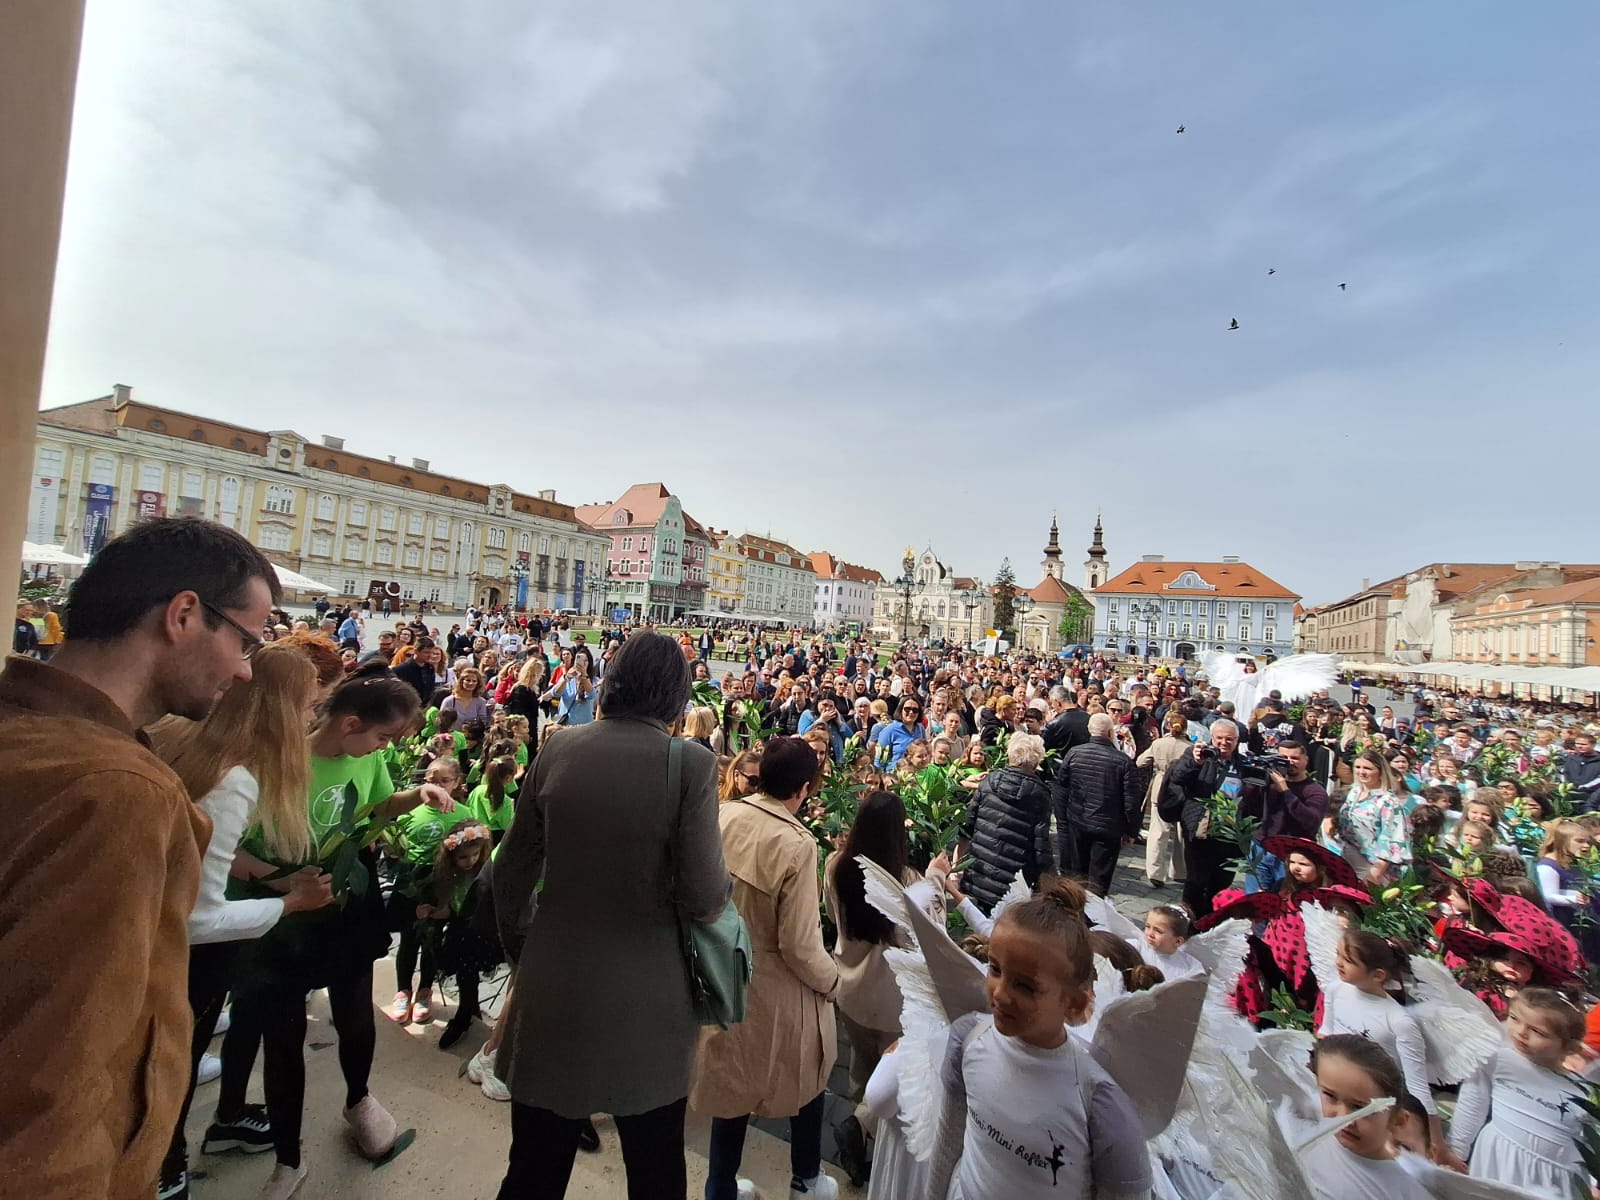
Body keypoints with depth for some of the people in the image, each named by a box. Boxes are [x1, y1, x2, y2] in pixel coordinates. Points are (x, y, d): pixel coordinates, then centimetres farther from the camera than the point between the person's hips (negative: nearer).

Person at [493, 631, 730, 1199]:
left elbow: (511, 872, 2)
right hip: (646, 1007, -2)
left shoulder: (559, 748, -7)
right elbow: (705, 899, -19)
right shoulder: (692, 763, -18)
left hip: (550, 1000, 3)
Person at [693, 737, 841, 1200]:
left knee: (733, 1079, 26)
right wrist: (832, 980, -5)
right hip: (777, 986, -4)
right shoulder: (796, 843, -30)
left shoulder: (722, 816, -15)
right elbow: (798, 945, -24)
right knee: (807, 1075, 25)